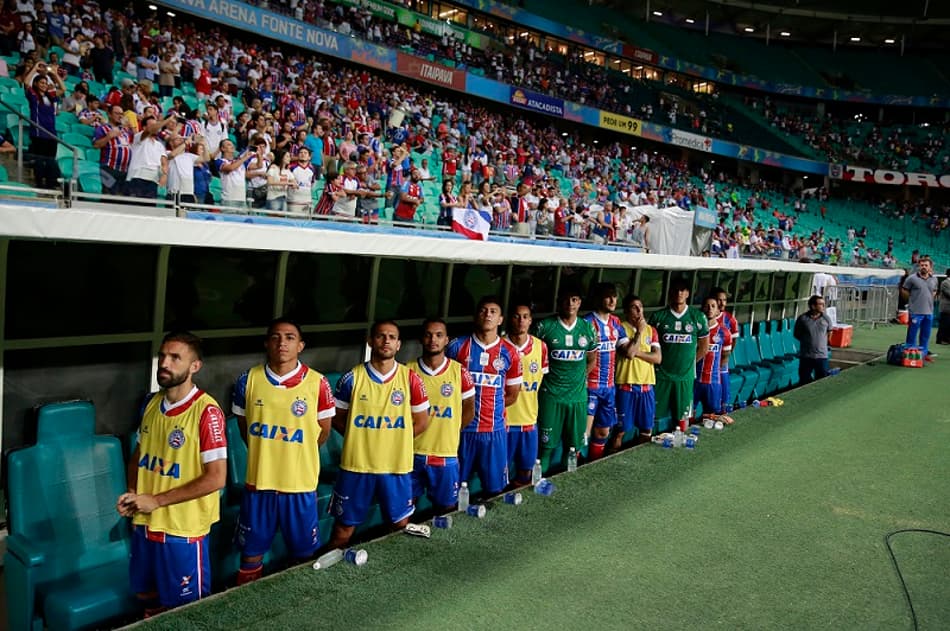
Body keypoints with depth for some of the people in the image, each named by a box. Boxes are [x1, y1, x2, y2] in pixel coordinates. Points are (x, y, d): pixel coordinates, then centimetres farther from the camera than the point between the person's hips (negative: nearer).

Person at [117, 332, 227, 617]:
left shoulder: (207, 411, -19)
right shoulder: (151, 403, 2)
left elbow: (216, 478, -21)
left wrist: (156, 501, -17)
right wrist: (132, 493, -1)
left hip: (183, 529, -6)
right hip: (145, 523, 6)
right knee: (147, 597, 24)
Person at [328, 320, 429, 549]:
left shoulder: (410, 379, -3)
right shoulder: (352, 378, -4)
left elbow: (421, 421, 5)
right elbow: (337, 418, 5)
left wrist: (395, 440, 1)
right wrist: (361, 438, -3)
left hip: (397, 465, 1)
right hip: (356, 464, 0)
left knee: (401, 525, 11)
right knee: (345, 524, 9)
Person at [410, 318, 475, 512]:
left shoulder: (459, 371, -3)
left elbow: (469, 411, 6)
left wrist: (447, 432, 2)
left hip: (446, 454, 0)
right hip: (412, 452, 1)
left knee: (446, 508, 9)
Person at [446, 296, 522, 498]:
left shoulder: (509, 352, 2)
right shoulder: (457, 346, -1)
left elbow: (512, 395, 10)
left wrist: (491, 405, 4)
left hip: (494, 429, 1)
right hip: (461, 427, -1)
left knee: (494, 489, 8)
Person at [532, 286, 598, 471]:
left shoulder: (587, 328, 5)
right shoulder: (545, 326, -7)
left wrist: (580, 379, 8)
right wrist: (543, 376, -2)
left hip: (578, 395, 4)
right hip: (550, 395, -4)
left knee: (573, 445, 12)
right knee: (546, 445, 0)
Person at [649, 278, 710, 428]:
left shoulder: (698, 317, 2)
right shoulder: (658, 316, -1)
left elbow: (704, 346, 11)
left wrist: (689, 362, 10)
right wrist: (657, 361, 2)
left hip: (685, 376, 1)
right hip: (660, 375, -1)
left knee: (682, 416, 9)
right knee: (652, 414, 0)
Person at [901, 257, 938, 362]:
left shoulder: (934, 279, 9)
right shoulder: (912, 278, -7)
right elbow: (904, 290, 1)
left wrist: (930, 298, 10)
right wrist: (913, 298, -1)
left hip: (929, 311, 5)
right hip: (915, 311, -5)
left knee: (926, 335, 12)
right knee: (912, 334, 0)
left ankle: (924, 353, 22)